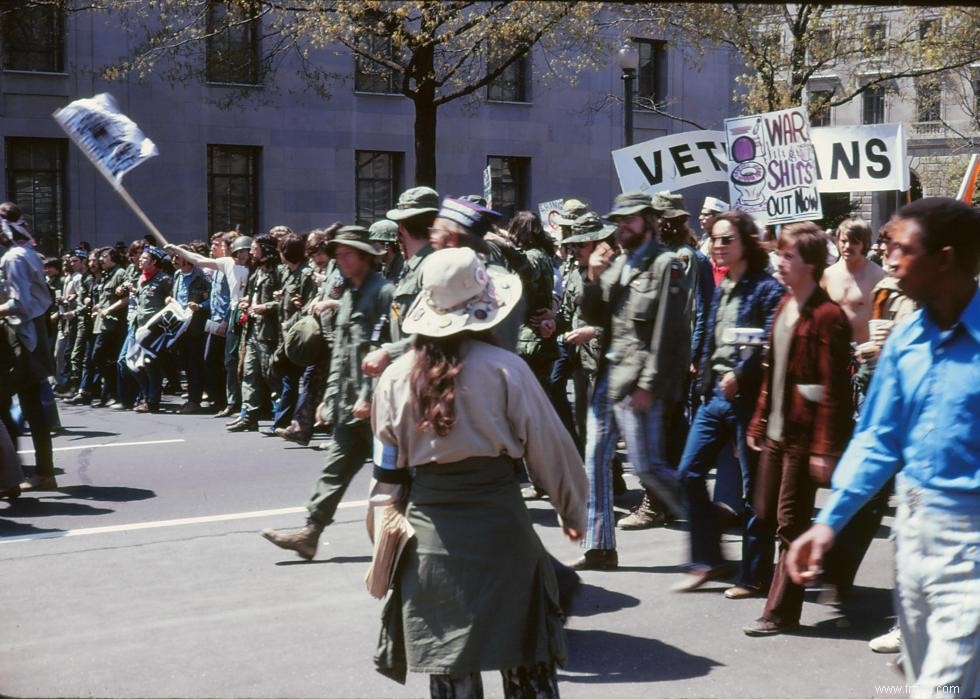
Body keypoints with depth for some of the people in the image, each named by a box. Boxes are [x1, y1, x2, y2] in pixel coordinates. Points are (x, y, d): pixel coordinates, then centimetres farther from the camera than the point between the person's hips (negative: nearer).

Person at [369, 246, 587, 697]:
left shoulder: (396, 377, -2)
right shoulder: (505, 368, -9)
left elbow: (388, 469, 4)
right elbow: (549, 447, -3)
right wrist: (572, 510, 11)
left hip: (429, 526, 2)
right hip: (498, 519, -2)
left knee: (448, 662, 11)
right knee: (525, 658, 11)